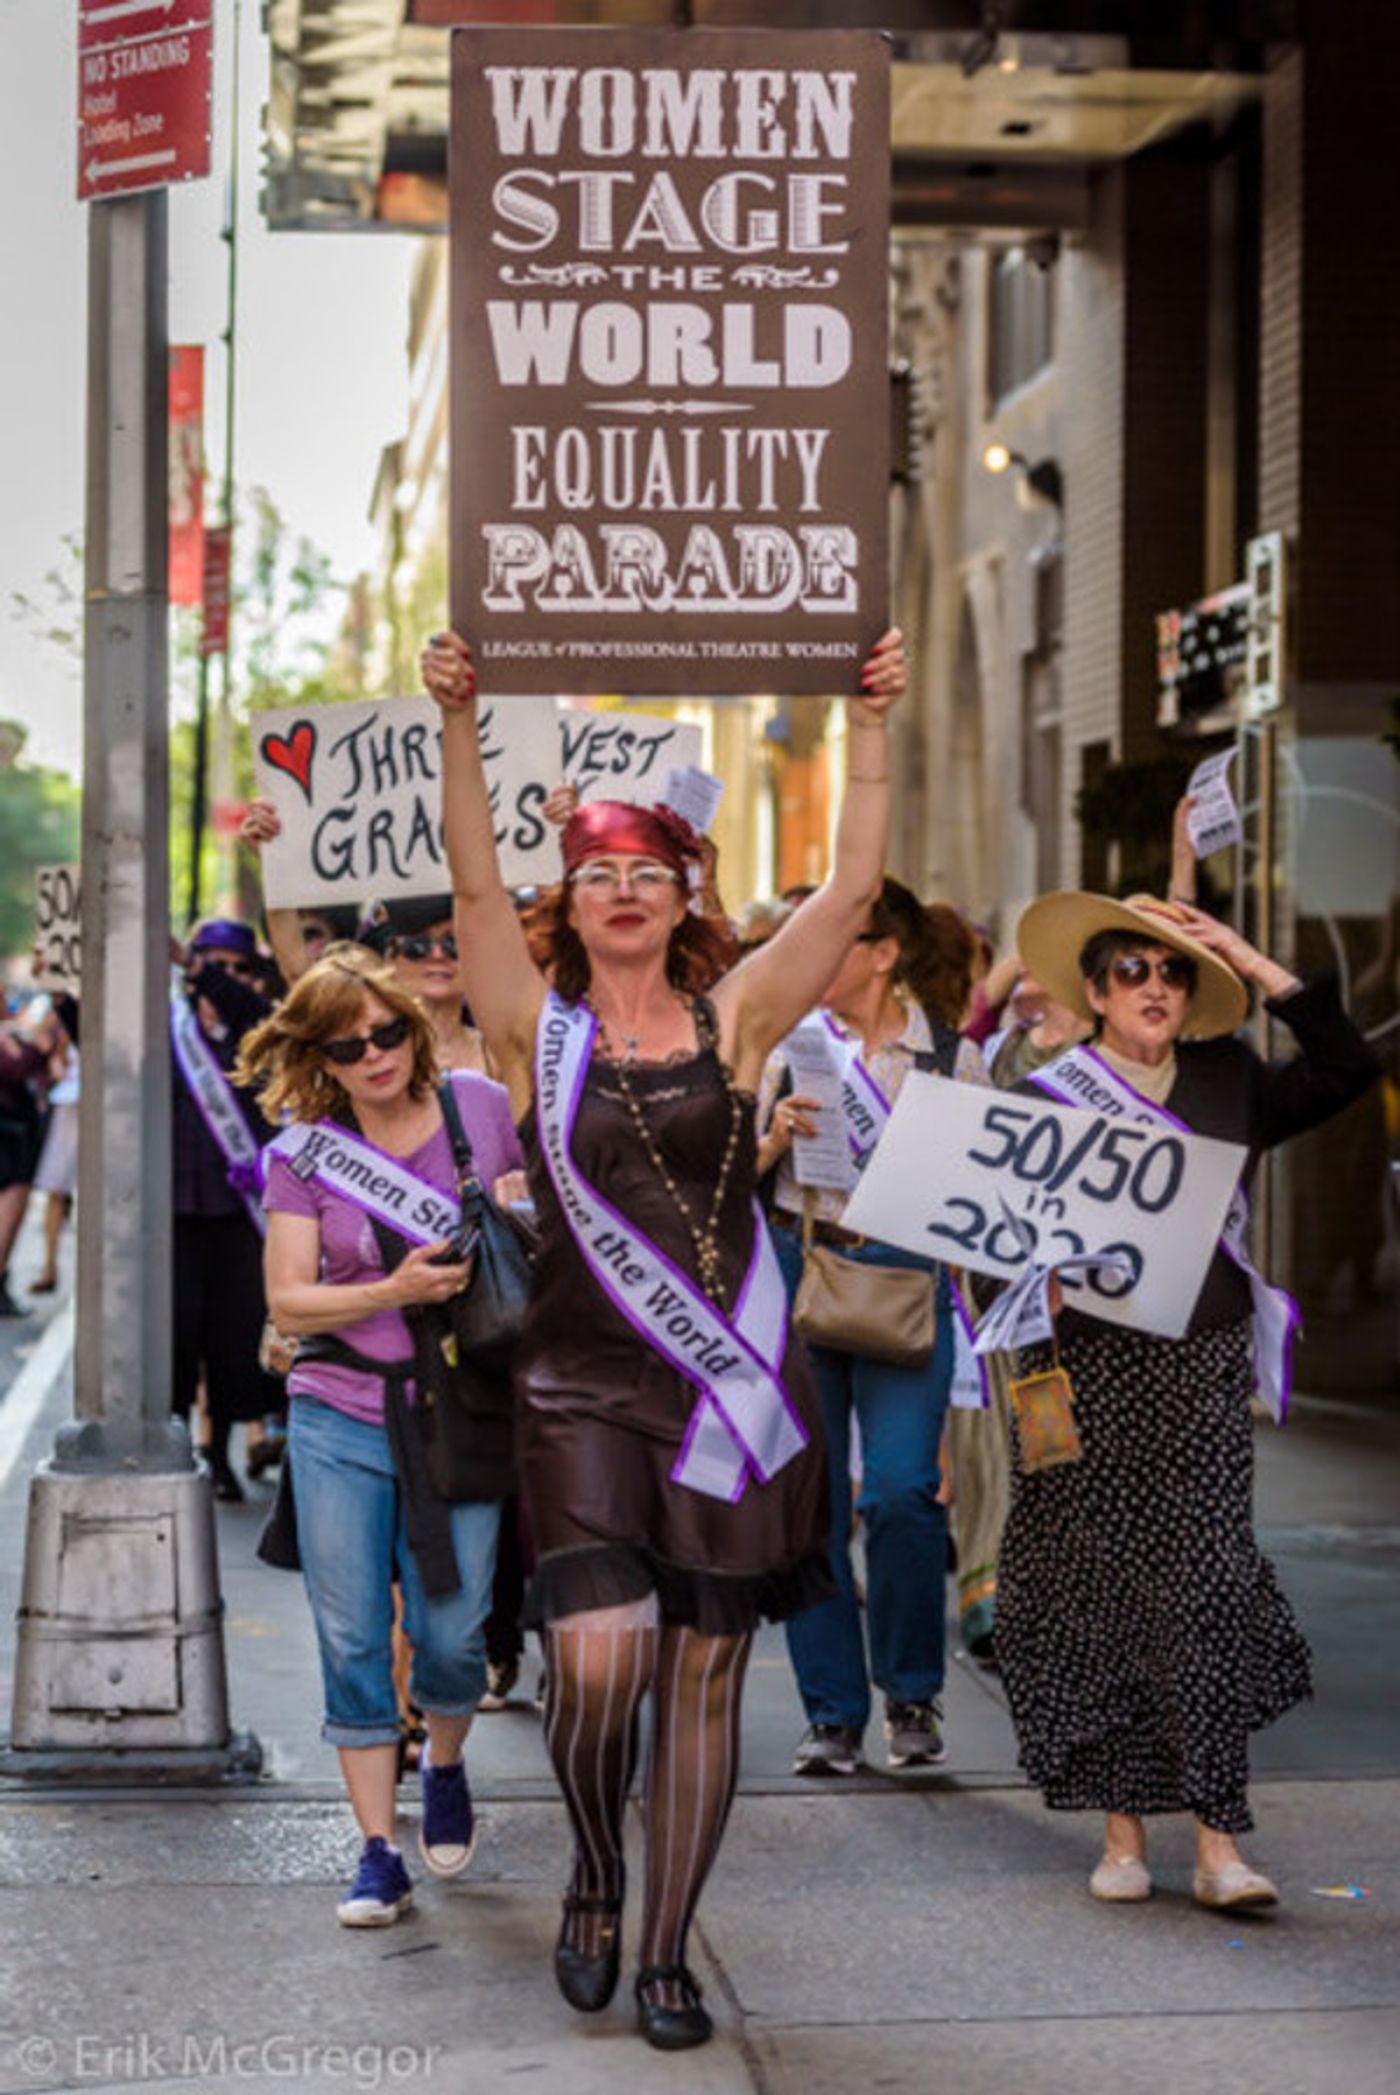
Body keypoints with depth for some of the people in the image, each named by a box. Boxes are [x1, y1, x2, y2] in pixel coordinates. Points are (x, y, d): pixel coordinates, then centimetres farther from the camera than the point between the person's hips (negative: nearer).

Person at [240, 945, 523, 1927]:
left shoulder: (481, 1107, -1)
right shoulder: (305, 1153, -1)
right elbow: (287, 1300, -5)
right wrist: (393, 1292, -19)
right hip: (341, 1417, 0)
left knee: (452, 1633, 0)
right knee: (352, 1641, 1)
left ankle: (445, 1769, 34)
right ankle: (379, 1855, 11)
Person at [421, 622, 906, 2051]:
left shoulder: (733, 1019, 6)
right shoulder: (539, 1028, 4)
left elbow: (853, 890, -1)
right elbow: (475, 887, -9)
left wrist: (869, 727, -8)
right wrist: (459, 727, -19)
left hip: (733, 1384, 2)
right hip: (583, 1384, -1)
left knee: (704, 1670, 5)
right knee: (598, 1653, -17)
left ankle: (665, 1955, 18)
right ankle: (595, 1875, 13)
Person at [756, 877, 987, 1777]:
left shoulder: (953, 1056, 3)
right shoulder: (789, 1040, 7)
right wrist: (778, 1135, -10)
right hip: (798, 1273, 2)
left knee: (900, 1491, -13)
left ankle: (912, 1693, 10)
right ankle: (833, 1712, 13)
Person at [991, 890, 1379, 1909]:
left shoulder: (1230, 1084, 11)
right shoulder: (1047, 1097, 3)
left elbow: (1348, 1068, 3)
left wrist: (1257, 966, 0)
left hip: (1203, 1369, 1)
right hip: (1091, 1369, -1)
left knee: (1207, 1588, -6)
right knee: (1103, 1592, 2)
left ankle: (1220, 1843, -5)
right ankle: (1123, 1832, 12)